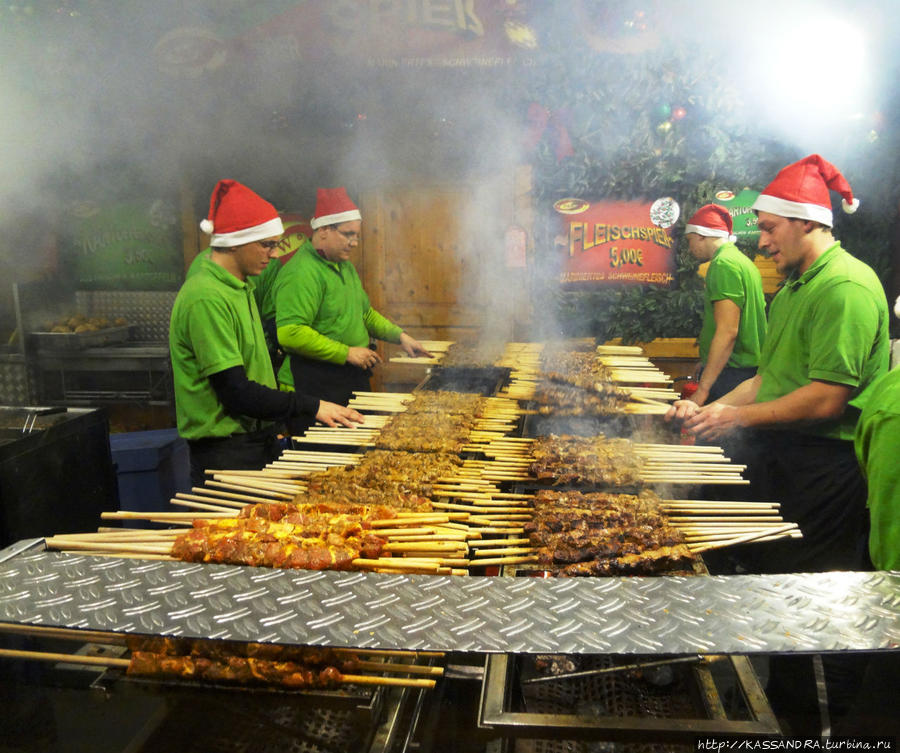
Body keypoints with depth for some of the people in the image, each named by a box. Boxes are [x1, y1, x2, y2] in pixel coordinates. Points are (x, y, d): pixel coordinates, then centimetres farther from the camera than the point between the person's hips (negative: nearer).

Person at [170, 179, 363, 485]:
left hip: (257, 440, 9)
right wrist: (311, 406, -19)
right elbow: (235, 393, -22)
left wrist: (269, 425, 13)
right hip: (224, 452, -9)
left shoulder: (240, 288, 11)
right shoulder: (205, 298, -20)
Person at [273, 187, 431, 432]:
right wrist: (347, 353, -21)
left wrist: (400, 336, 13)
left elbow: (365, 313, 27)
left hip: (353, 381, 9)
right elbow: (289, 333, -27)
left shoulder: (345, 266, 15)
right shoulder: (301, 273, -18)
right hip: (315, 388, -9)